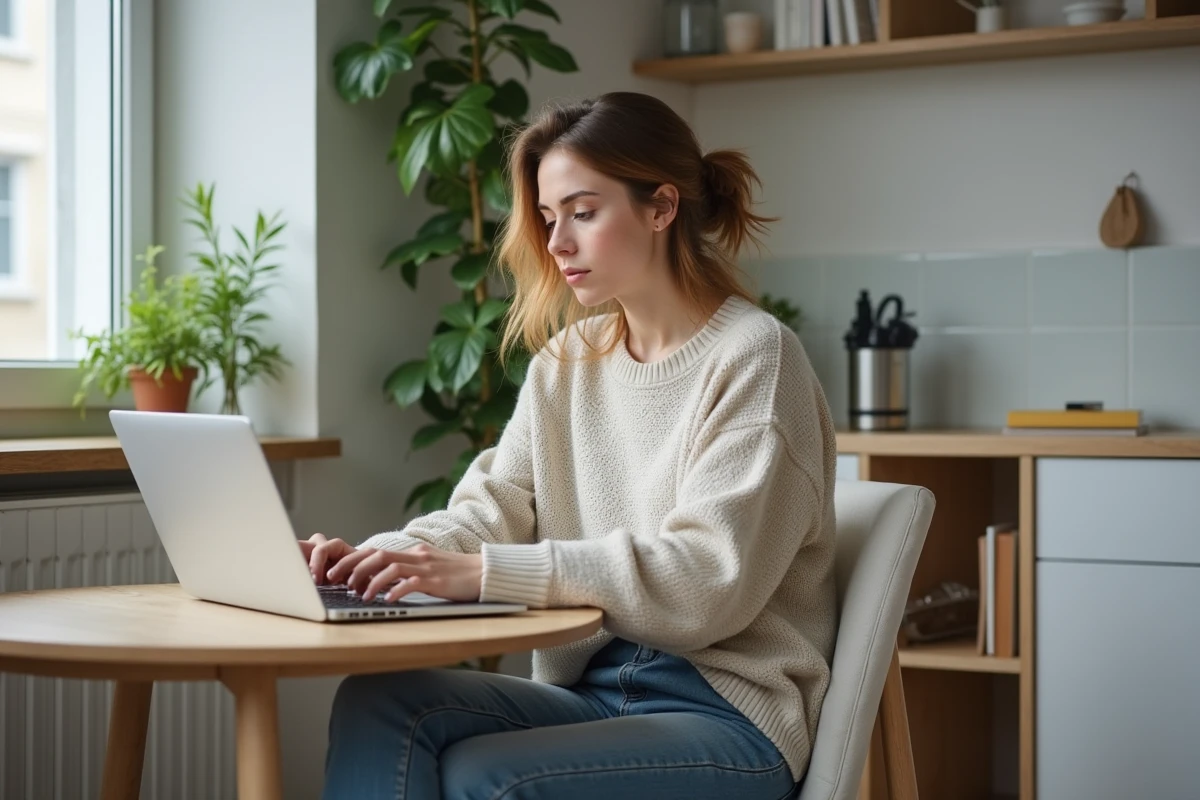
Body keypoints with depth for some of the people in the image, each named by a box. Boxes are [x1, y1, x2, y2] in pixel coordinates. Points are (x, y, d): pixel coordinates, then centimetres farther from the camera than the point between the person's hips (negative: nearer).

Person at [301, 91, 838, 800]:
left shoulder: (754, 357, -9)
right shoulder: (568, 361, 13)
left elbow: (706, 578, -20)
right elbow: (495, 507, 5)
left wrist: (484, 570, -28)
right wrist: (380, 557, -17)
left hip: (727, 716, -6)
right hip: (590, 689, 6)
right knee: (378, 702, -18)